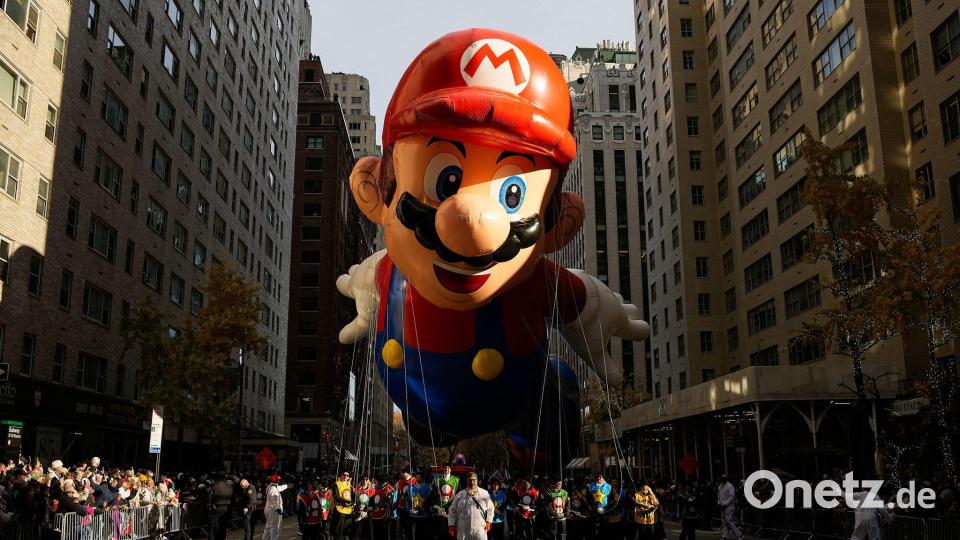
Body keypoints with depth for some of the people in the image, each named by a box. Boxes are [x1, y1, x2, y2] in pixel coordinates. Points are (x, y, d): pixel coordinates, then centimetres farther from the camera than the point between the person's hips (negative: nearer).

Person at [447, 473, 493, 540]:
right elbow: (452, 510, 10)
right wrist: (452, 525, 4)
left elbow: (490, 508, 12)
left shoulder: (484, 494, 8)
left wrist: (488, 521, 1)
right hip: (463, 530, 1)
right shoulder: (460, 495, 8)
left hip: (479, 529, -1)